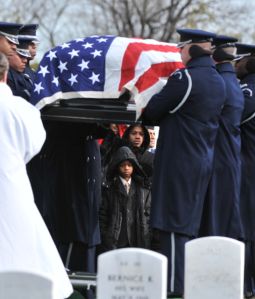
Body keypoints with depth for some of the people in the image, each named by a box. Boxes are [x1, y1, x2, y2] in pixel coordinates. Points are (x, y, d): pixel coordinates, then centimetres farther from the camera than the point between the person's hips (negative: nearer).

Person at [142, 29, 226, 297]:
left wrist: (143, 111, 11)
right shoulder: (218, 82, 11)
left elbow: (152, 112, -10)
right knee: (188, 227, 14)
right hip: (203, 161, 8)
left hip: (177, 162, -8)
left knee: (173, 227, -7)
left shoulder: (184, 79, -16)